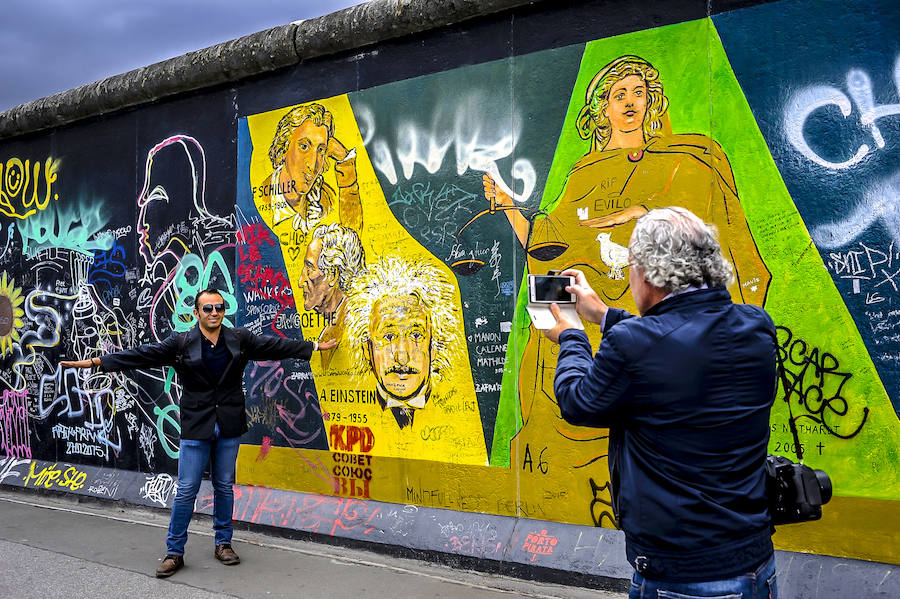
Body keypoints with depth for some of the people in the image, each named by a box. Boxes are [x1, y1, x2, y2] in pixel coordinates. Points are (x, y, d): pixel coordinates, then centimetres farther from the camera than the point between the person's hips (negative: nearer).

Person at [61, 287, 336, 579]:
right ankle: (174, 552, 13)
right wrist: (97, 362, -15)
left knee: (224, 487, 12)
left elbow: (276, 346, 6)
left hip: (229, 427, 2)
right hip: (195, 428, -2)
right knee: (186, 490, 1)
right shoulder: (181, 343, -4)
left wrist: (315, 346, 6)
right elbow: (142, 355, -8)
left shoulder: (240, 339, 3)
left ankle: (223, 543, 27)